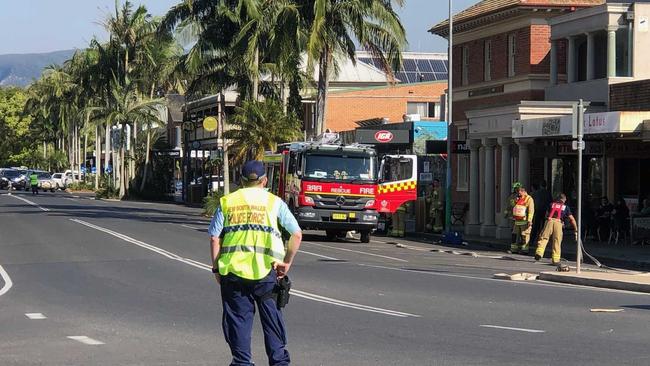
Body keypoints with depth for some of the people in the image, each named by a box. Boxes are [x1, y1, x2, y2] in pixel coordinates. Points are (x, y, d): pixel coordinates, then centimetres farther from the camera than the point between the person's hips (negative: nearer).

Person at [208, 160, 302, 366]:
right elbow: (297, 235, 0)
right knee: (272, 319, 10)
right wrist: (287, 262, 8)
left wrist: (216, 268, 9)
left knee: (238, 319, 7)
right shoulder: (274, 202, 6)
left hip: (233, 270, 1)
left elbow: (214, 237, 3)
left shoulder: (227, 202, 10)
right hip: (266, 271, -1)